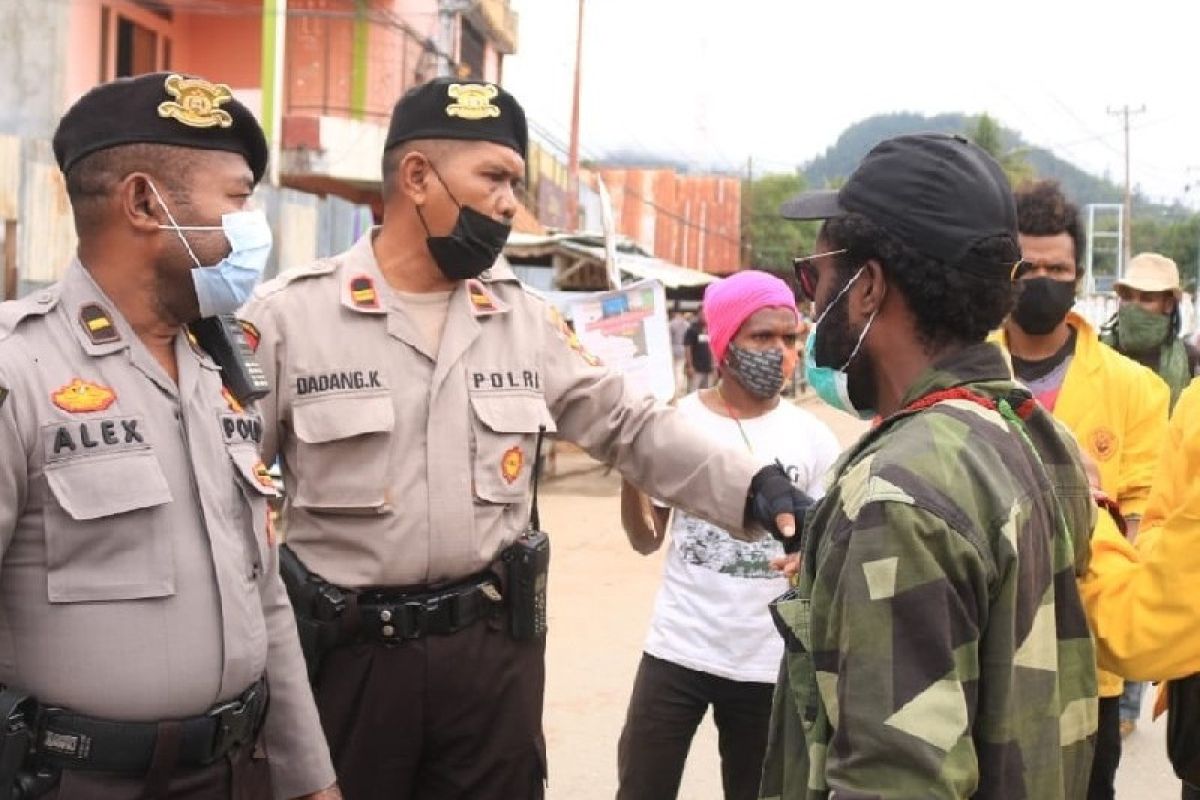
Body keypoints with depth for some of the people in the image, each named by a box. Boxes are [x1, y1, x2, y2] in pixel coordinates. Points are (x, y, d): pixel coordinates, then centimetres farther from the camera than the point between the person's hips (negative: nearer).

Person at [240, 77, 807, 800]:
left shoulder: (527, 320, 5)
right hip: (345, 653, -3)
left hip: (495, 647, 3)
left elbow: (630, 426, 8)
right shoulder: (288, 316, -6)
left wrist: (750, 487, -5)